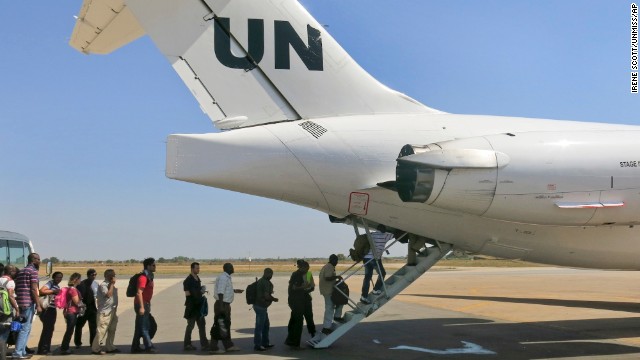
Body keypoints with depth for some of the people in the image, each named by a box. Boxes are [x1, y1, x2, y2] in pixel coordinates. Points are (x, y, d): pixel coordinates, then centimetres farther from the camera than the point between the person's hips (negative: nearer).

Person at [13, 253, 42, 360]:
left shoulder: (21, 271, 20)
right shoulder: (33, 271, -7)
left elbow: (16, 289, 21)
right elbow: (33, 289, -14)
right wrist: (38, 305, -14)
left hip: (20, 302, 9)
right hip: (29, 303, -9)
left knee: (24, 328, 14)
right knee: (25, 328, -7)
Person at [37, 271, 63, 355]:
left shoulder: (57, 286, 18)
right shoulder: (50, 283, -10)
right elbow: (42, 291, -27)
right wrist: (53, 291, -21)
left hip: (53, 309, 10)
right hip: (48, 309, -10)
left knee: (50, 329, 14)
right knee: (47, 329, -8)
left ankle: (46, 348, 22)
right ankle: (42, 350, -3)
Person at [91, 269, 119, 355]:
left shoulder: (111, 285, 13)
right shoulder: (103, 285, -14)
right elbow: (108, 295, -27)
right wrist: (112, 284, -19)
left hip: (112, 311, 9)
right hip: (105, 312, -9)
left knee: (111, 330, 13)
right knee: (102, 330, -8)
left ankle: (109, 347, 21)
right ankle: (95, 349, -2)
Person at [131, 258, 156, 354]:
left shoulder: (149, 276, 14)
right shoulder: (143, 277, -17)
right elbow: (139, 293, -23)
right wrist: (141, 307, -26)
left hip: (145, 304, 10)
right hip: (142, 304, -10)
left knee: (140, 327, 13)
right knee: (144, 327, -4)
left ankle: (135, 347, 18)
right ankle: (149, 347, 0)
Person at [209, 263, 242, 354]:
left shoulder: (226, 278, 14)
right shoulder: (223, 278, -18)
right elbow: (220, 292, -24)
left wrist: (234, 290, 28)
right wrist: (221, 306, -29)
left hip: (226, 305, 11)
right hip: (222, 304, -11)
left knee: (226, 325, 17)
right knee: (219, 326, -6)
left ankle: (228, 345, 27)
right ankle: (213, 348, 0)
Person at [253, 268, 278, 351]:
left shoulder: (260, 281, 14)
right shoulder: (266, 283, -17)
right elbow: (267, 296, -22)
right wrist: (274, 299, -5)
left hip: (259, 305, 10)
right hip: (261, 306, -10)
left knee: (266, 325, 19)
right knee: (259, 326, -4)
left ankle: (265, 343, 27)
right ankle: (257, 345, 1)